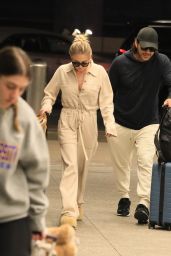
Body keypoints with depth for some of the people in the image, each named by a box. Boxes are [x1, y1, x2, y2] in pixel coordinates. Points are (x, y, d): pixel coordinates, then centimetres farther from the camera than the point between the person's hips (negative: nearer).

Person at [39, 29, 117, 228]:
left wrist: (109, 125, -10)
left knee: (82, 166, 11)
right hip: (67, 121, -1)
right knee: (70, 165, -13)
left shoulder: (100, 72, -5)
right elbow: (49, 94, 9)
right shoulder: (62, 72, -5)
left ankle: (77, 204, 30)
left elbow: (106, 102, 1)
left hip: (88, 123, 1)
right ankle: (69, 211, -20)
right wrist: (46, 106, -12)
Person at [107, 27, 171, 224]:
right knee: (121, 164, 11)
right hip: (120, 124, 1)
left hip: (148, 124, -1)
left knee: (146, 162, -17)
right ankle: (124, 198, 29)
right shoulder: (120, 63, -8)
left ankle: (144, 203, -22)